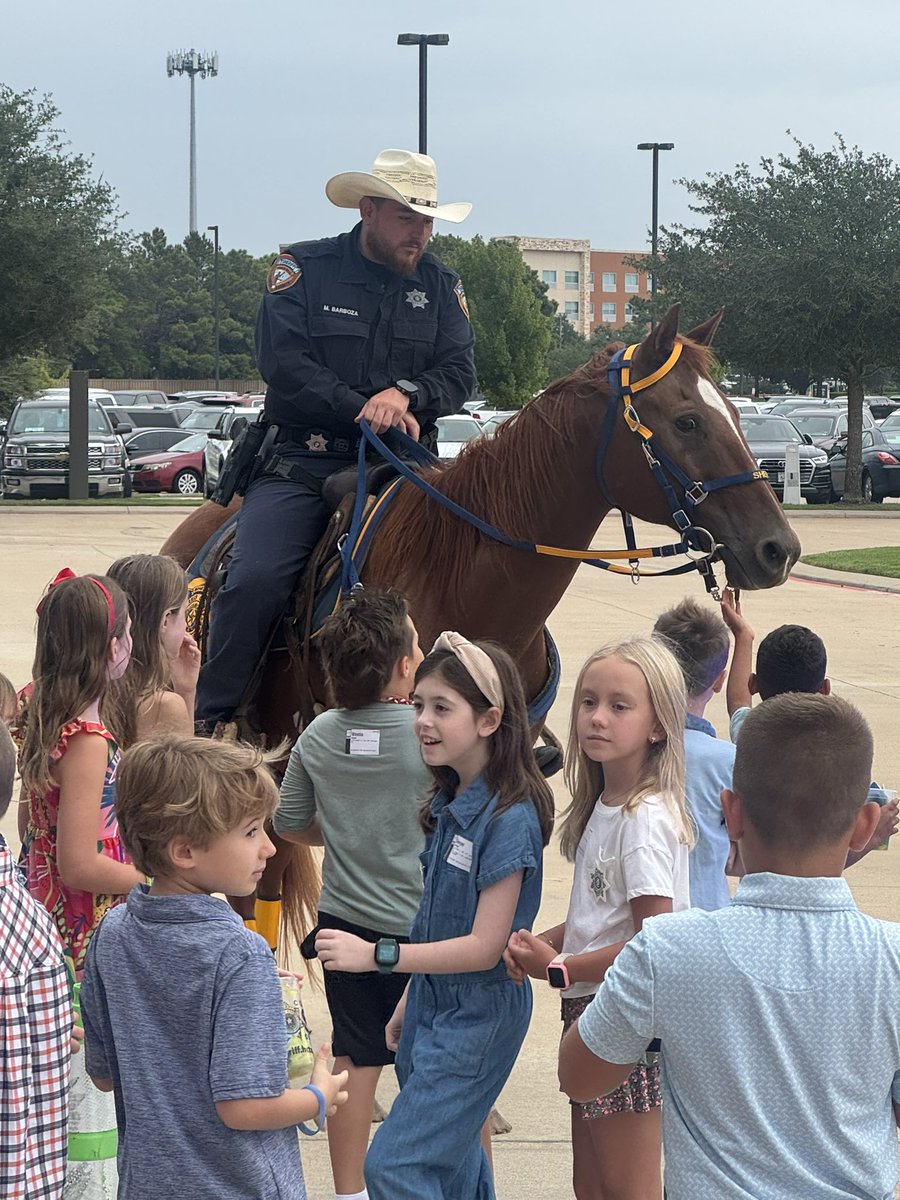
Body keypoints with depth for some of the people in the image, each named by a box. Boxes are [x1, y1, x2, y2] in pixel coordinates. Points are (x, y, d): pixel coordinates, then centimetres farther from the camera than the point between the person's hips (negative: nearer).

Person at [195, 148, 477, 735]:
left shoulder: (441, 285, 14)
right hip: (303, 463, -3)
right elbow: (284, 363, -9)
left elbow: (460, 372, 3)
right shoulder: (305, 268, 3)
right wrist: (361, 409, -18)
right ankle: (205, 720, -16)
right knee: (255, 581, -23)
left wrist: (406, 393, -18)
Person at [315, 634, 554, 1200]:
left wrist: (376, 955, -26)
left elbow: (484, 946, -23)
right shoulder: (449, 804, 7)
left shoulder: (509, 819, -21)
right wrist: (410, 1003, 20)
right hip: (436, 1006, 9)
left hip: (479, 1018, -9)